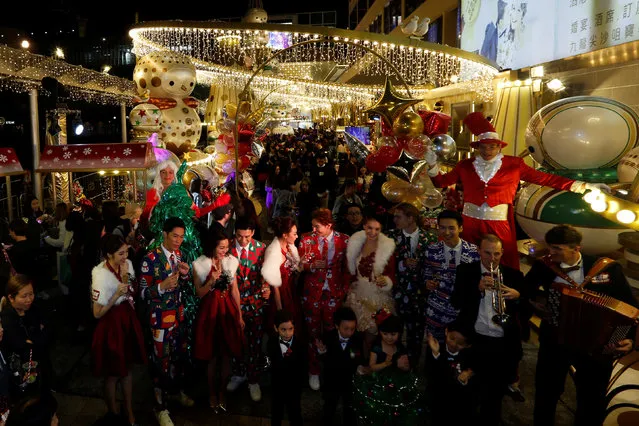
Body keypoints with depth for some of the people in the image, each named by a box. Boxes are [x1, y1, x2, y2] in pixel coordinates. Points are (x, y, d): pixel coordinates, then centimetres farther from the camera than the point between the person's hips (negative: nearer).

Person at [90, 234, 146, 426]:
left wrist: (126, 278, -9)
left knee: (127, 367, 19)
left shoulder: (127, 264, -6)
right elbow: (97, 314, -19)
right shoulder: (101, 275, -25)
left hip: (128, 318, 6)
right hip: (111, 324, -6)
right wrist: (116, 295, -29)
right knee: (112, 373, 13)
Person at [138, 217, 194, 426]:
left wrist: (186, 275, -10)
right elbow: (143, 293, -14)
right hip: (160, 316, -6)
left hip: (178, 313, 6)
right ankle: (161, 407, 22)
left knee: (180, 354, 18)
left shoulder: (179, 255, 3)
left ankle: (178, 390, 42)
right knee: (162, 360, 4)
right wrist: (162, 286, -31)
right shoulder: (150, 259, -16)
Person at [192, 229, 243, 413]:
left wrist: (240, 314, 7)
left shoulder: (232, 261, -3)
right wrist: (211, 281, -23)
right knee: (212, 356, 10)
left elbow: (234, 289, 4)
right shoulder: (199, 264, -10)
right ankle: (212, 392, 30)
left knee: (227, 354, 8)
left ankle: (222, 391, 28)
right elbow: (200, 294, -5)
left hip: (228, 310, 2)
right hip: (209, 311, -2)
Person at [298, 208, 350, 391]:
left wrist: (345, 289, 5)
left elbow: (347, 267, 5)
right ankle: (314, 371, 27)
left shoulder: (344, 240, -4)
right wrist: (312, 266, -22)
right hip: (312, 292, 0)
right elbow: (300, 265, -3)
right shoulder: (307, 239, -5)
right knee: (313, 332, 10)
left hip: (334, 293, 0)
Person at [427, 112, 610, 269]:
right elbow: (441, 182, 6)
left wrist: (583, 186, -3)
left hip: (499, 224, -1)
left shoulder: (513, 164, 2)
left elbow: (545, 178, 1)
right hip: (470, 223, 1)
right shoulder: (466, 166, 5)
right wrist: (433, 165, -12)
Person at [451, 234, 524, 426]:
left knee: (496, 395, 18)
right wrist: (478, 288, -26)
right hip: (476, 342, -1)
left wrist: (518, 295, -20)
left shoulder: (514, 275, 2)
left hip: (505, 345, 1)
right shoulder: (466, 271, -3)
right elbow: (456, 302, -12)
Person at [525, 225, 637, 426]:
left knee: (592, 402, 18)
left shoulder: (608, 269, -14)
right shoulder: (544, 266, -11)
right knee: (546, 394, 18)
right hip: (554, 343, 1)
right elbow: (524, 290, 8)